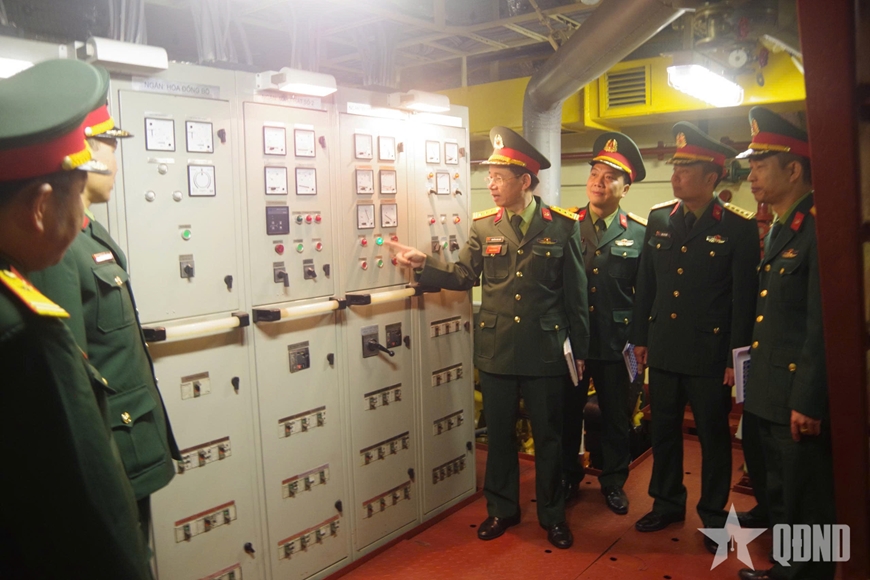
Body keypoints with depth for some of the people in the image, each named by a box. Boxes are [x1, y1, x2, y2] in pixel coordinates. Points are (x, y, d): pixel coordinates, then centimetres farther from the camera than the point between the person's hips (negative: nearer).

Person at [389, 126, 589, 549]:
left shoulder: (562, 226, -5)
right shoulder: (483, 226, 2)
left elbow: (575, 293, -1)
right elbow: (462, 277, 1)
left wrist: (579, 350, 1)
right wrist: (422, 264, -14)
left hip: (545, 351, -2)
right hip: (496, 350, 2)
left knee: (548, 436, 12)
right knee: (499, 434, 15)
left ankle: (552, 514, 32)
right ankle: (502, 509, 35)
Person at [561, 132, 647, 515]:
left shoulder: (640, 233, -2)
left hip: (616, 343, 0)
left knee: (616, 417, 13)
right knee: (567, 413, 13)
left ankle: (613, 481, 34)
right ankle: (567, 478, 33)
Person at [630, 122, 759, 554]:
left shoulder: (739, 226, -9)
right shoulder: (659, 218, 3)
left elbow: (744, 297, -9)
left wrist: (737, 357, -9)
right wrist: (640, 338, 9)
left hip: (710, 354, -4)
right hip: (664, 350, 4)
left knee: (713, 435, 11)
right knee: (664, 430, 15)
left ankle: (713, 514, 29)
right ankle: (668, 503, 33)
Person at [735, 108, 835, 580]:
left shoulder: (819, 228, -16)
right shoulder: (778, 230, 12)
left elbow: (823, 324, -20)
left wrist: (808, 401, -19)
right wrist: (752, 382, 13)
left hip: (800, 400, -9)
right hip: (770, 395, 9)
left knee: (807, 508, 7)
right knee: (780, 499, 22)